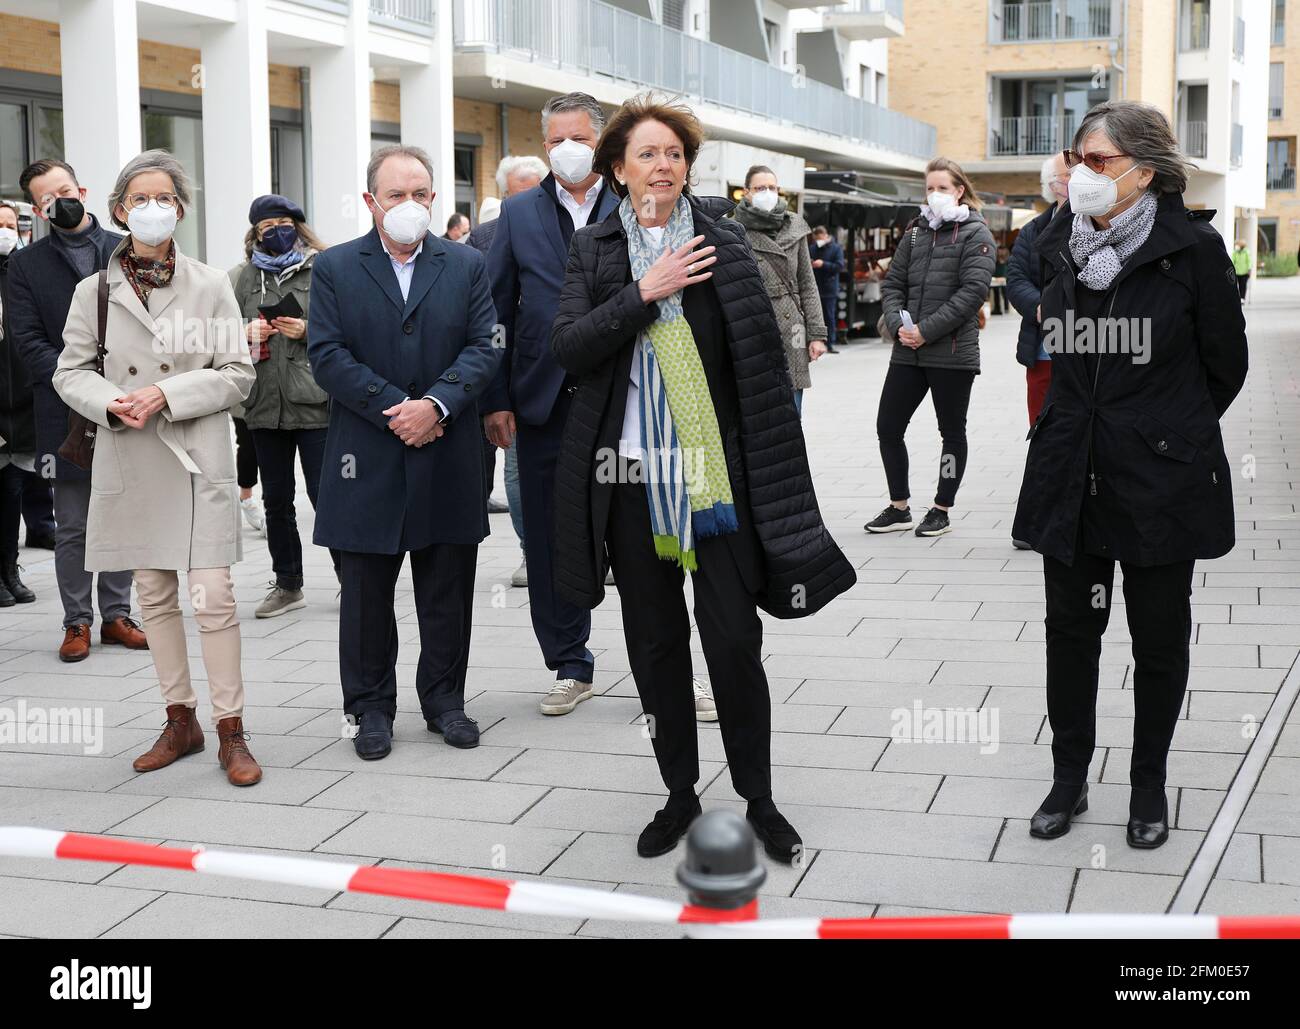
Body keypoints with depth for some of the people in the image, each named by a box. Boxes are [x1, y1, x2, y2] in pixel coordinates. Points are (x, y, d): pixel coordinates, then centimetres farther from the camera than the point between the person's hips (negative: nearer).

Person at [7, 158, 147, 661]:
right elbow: (29, 341, -3)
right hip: (66, 413, -1)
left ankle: (116, 615, 18)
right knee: (72, 528, 2)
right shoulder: (27, 263, 4)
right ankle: (77, 622, 11)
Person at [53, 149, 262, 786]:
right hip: (130, 462, 3)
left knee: (213, 593, -9)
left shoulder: (210, 286, 0)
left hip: (199, 455, -3)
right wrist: (112, 404, -10)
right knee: (154, 594, 10)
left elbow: (238, 371, -1)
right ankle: (180, 720, 23)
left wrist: (169, 394, -14)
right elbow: (70, 370, 9)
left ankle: (230, 731, 1)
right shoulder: (95, 291, 5)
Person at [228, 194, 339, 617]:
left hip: (314, 400, -4)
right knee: (277, 498, 11)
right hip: (264, 403, 4)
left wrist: (308, 331, -15)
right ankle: (288, 585, 22)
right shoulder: (241, 277, 12)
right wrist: (245, 333, -4)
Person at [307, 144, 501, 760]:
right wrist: (395, 409, -13)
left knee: (448, 591, 9)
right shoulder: (334, 268, 3)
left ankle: (445, 699, 22)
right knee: (366, 593, 6)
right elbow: (327, 356, -5)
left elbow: (483, 348, 0)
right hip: (367, 459, -1)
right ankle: (370, 706, 18)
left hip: (448, 458, 1)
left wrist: (436, 404, -16)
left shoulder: (466, 265, 8)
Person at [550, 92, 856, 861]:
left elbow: (760, 357, 0)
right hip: (629, 477, 2)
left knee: (735, 640, -2)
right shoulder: (595, 249, 8)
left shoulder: (721, 238, 2)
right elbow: (568, 346, -5)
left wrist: (774, 474, -4)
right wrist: (644, 293, -16)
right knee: (655, 641, 11)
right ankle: (680, 792, 26)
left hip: (716, 474, -2)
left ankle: (760, 798, 14)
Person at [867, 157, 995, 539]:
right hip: (907, 351, 6)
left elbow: (973, 290, -14)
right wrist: (897, 325, -7)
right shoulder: (916, 232, 13)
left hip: (952, 352, -6)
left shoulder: (975, 233, -3)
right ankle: (899, 507, 17)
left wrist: (927, 330, -17)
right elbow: (893, 283, 12)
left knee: (952, 432, 6)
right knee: (888, 427, 5)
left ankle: (942, 510, 17)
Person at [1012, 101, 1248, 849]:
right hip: (1072, 475, 4)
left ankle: (1149, 786, 28)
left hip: (1162, 477, -4)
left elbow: (1226, 363, -2)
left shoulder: (1192, 247, -12)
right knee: (1070, 630, 11)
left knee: (1160, 639, 10)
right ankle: (1070, 778, 27)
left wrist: (1174, 432, 8)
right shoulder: (1062, 245, 2)